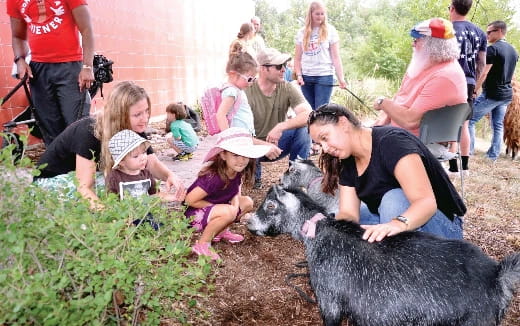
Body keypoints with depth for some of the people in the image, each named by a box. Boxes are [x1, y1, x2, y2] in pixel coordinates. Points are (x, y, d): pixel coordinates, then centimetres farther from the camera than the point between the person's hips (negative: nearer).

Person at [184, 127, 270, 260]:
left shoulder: (238, 172, -11)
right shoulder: (214, 178, -33)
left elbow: (236, 192, 7)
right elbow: (190, 200, -26)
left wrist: (236, 204, -14)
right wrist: (216, 206, -19)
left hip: (212, 208, 8)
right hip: (192, 214, -8)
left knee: (247, 202, 2)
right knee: (228, 212, -33)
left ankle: (220, 231, 12)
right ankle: (202, 245, -13)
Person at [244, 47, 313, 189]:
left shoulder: (287, 88, -11)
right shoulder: (247, 92, -20)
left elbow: (308, 114, -24)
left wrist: (280, 127, -35)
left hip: (277, 142, 2)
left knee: (302, 128, -24)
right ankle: (254, 176, 4)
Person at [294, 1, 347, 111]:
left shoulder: (330, 30, 2)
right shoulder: (302, 32, 9)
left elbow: (336, 57, -2)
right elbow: (297, 58, 11)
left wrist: (341, 78, -11)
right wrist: (299, 75, -3)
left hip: (324, 76, -3)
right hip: (306, 77, 3)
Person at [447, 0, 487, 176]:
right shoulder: (479, 32, 10)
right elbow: (482, 63, 13)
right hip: (469, 83, 6)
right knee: (463, 125, 14)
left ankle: (453, 167, 1)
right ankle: (464, 166, 19)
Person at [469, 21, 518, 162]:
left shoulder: (493, 49, -12)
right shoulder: (513, 51, 13)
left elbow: (484, 73, -18)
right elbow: (508, 73, 20)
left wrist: (474, 91, -14)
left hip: (491, 94, -8)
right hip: (507, 94, 8)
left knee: (470, 119, 0)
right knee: (498, 125, 10)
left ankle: (469, 151, -1)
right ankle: (493, 155, 12)